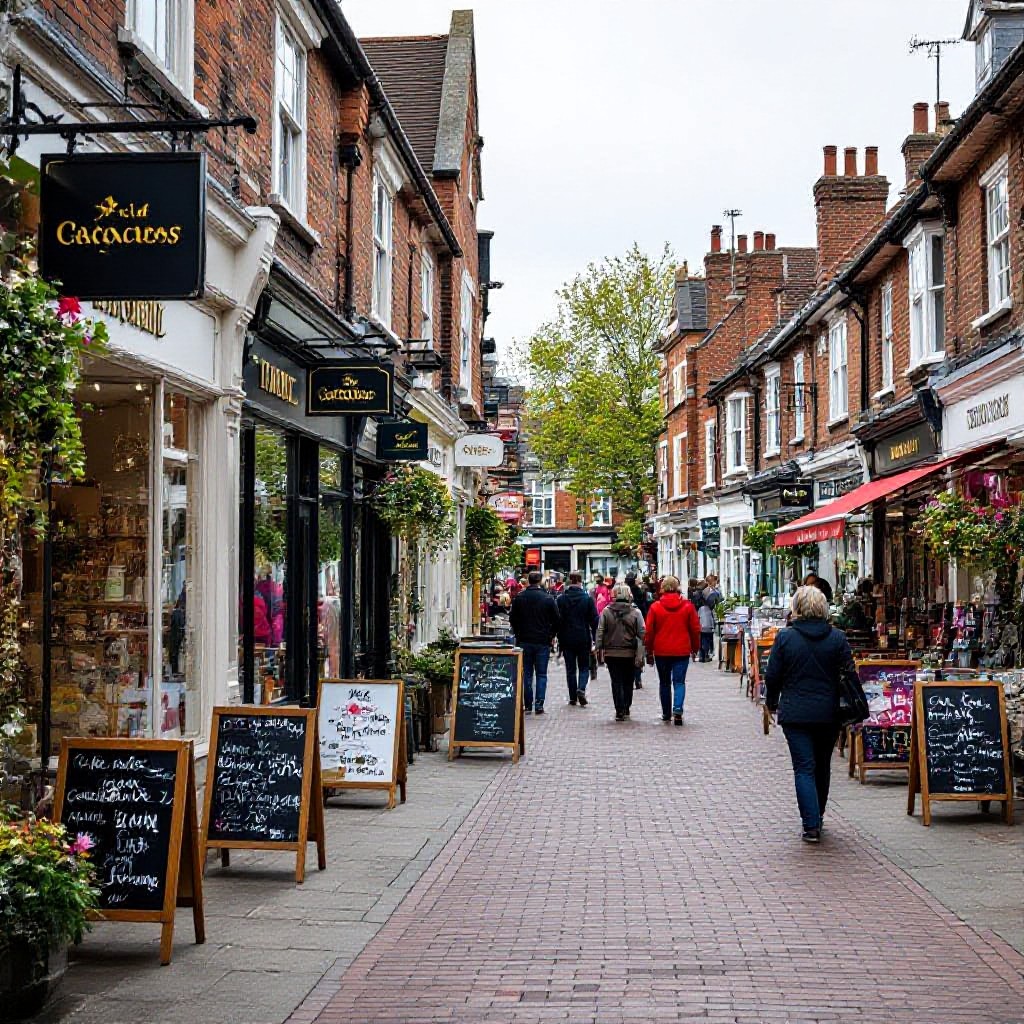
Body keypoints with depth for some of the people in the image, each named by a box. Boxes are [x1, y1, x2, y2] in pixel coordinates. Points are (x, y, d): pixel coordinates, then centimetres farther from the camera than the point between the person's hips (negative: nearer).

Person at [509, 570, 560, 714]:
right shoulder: (548, 599, -5)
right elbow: (556, 620, -2)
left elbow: (512, 619, 5)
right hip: (543, 642, -1)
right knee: (541, 674, 4)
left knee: (526, 674, 7)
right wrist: (551, 635, 12)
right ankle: (539, 704, -6)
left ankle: (528, 706, 5)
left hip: (524, 641, 1)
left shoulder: (519, 598, 0)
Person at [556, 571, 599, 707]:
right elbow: (594, 620, -3)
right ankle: (581, 689, -14)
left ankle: (573, 697, 7)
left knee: (570, 669, 8)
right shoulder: (588, 599, -4)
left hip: (567, 639, 1)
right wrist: (593, 638, 4)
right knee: (584, 667, 10)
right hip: (584, 639, -1)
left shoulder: (561, 599, -3)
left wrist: (559, 638, 6)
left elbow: (557, 620, -1)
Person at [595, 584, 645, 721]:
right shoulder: (635, 613, -5)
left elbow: (599, 632, -3)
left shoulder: (606, 612, -3)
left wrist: (599, 650, 3)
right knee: (628, 683, 14)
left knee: (616, 682, 3)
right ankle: (626, 710, 20)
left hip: (611, 653, 0)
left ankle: (620, 711, -6)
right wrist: (641, 653, 1)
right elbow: (642, 634, -5)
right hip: (630, 653, 0)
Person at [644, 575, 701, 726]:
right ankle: (678, 710, -19)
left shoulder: (655, 607, -4)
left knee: (664, 682, 14)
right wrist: (695, 647, 15)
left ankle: (666, 714, 21)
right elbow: (695, 629, 2)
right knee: (679, 681, 2)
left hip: (661, 651, 0)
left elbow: (649, 631, -1)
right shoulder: (687, 606, -2)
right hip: (682, 651, 0)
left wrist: (649, 651, 8)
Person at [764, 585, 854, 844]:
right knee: (822, 767, 18)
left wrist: (771, 702, 15)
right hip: (829, 713, 2)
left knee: (804, 768, 0)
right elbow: (849, 674, 0)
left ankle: (811, 825, -10)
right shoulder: (837, 638, -3)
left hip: (795, 714, -2)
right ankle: (817, 817, 32)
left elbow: (773, 676, -2)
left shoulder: (785, 637, -7)